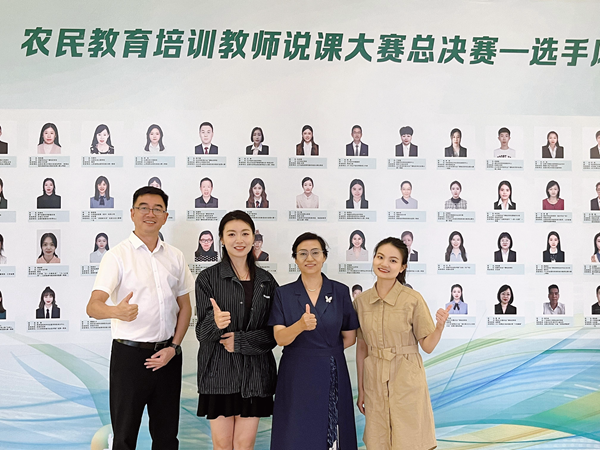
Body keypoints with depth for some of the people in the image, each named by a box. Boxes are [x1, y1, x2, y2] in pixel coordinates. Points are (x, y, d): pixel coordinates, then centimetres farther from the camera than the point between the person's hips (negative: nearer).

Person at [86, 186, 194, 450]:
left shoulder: (175, 257, 8)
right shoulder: (117, 255, -6)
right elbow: (93, 306, -18)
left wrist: (174, 347, 0)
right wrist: (117, 311, -40)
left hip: (167, 355, 4)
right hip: (129, 353, -4)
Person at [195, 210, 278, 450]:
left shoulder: (266, 281, 5)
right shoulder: (208, 278, -3)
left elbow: (273, 333, 4)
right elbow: (202, 331, -7)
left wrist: (240, 341, -11)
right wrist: (215, 324, -29)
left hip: (255, 372, 2)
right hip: (219, 371, -2)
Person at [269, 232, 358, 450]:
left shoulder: (340, 291, 2)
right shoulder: (283, 294, 1)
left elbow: (349, 337, 8)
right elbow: (280, 338, -10)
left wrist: (324, 351, 3)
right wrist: (301, 325, -29)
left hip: (332, 376, 1)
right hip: (296, 376, 0)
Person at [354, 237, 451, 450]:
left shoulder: (413, 299, -9)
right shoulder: (361, 301, 1)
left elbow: (427, 346, -5)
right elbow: (361, 346, 7)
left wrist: (440, 326, -24)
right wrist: (361, 389, 9)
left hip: (407, 380, -3)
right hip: (374, 381, 3)